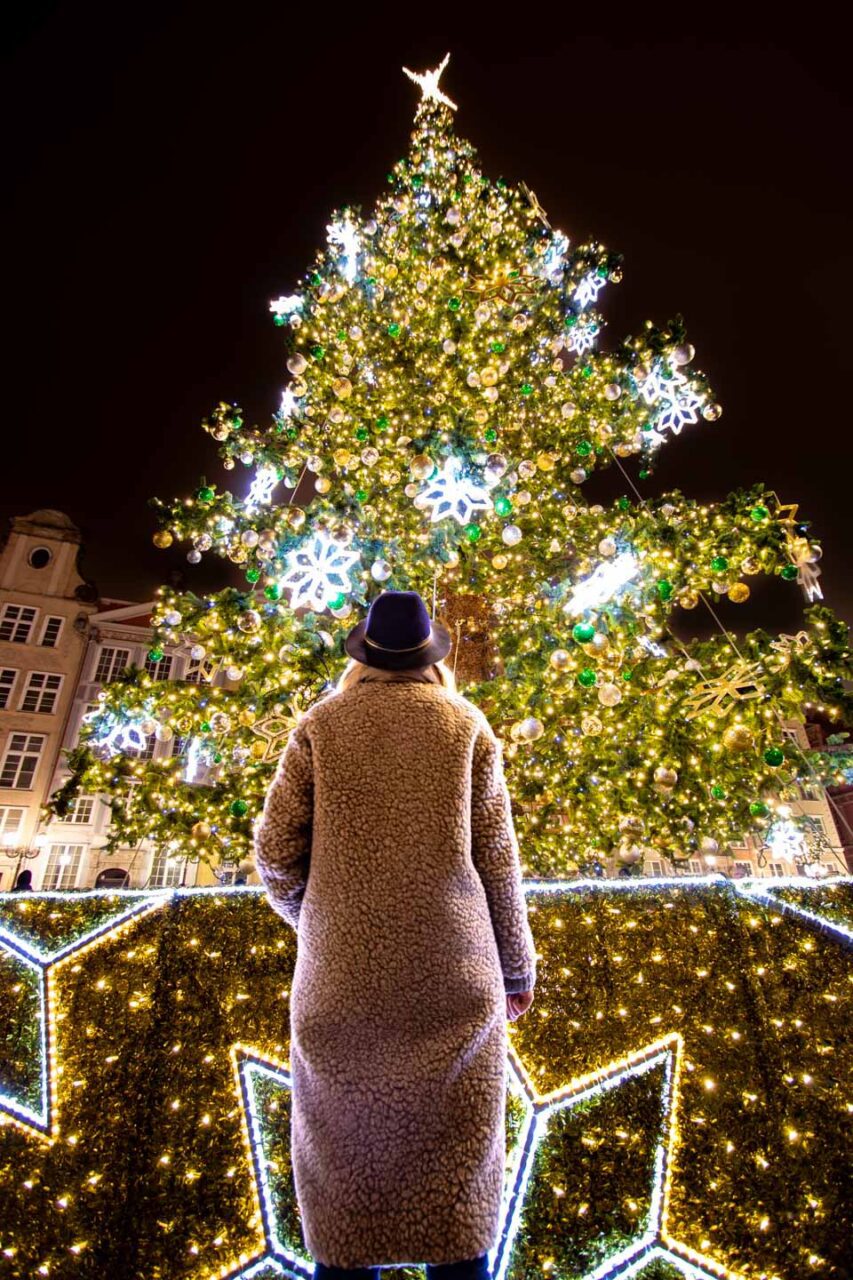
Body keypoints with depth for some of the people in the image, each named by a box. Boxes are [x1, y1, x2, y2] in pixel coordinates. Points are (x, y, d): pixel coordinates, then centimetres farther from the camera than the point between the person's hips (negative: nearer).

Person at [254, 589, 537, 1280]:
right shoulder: (467, 725, 0)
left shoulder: (321, 724, 1)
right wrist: (517, 964, 11)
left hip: (342, 965, 1)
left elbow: (277, 849, -3)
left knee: (344, 1129, 18)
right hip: (448, 963, 0)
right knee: (455, 1136, 14)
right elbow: (496, 859, -2)